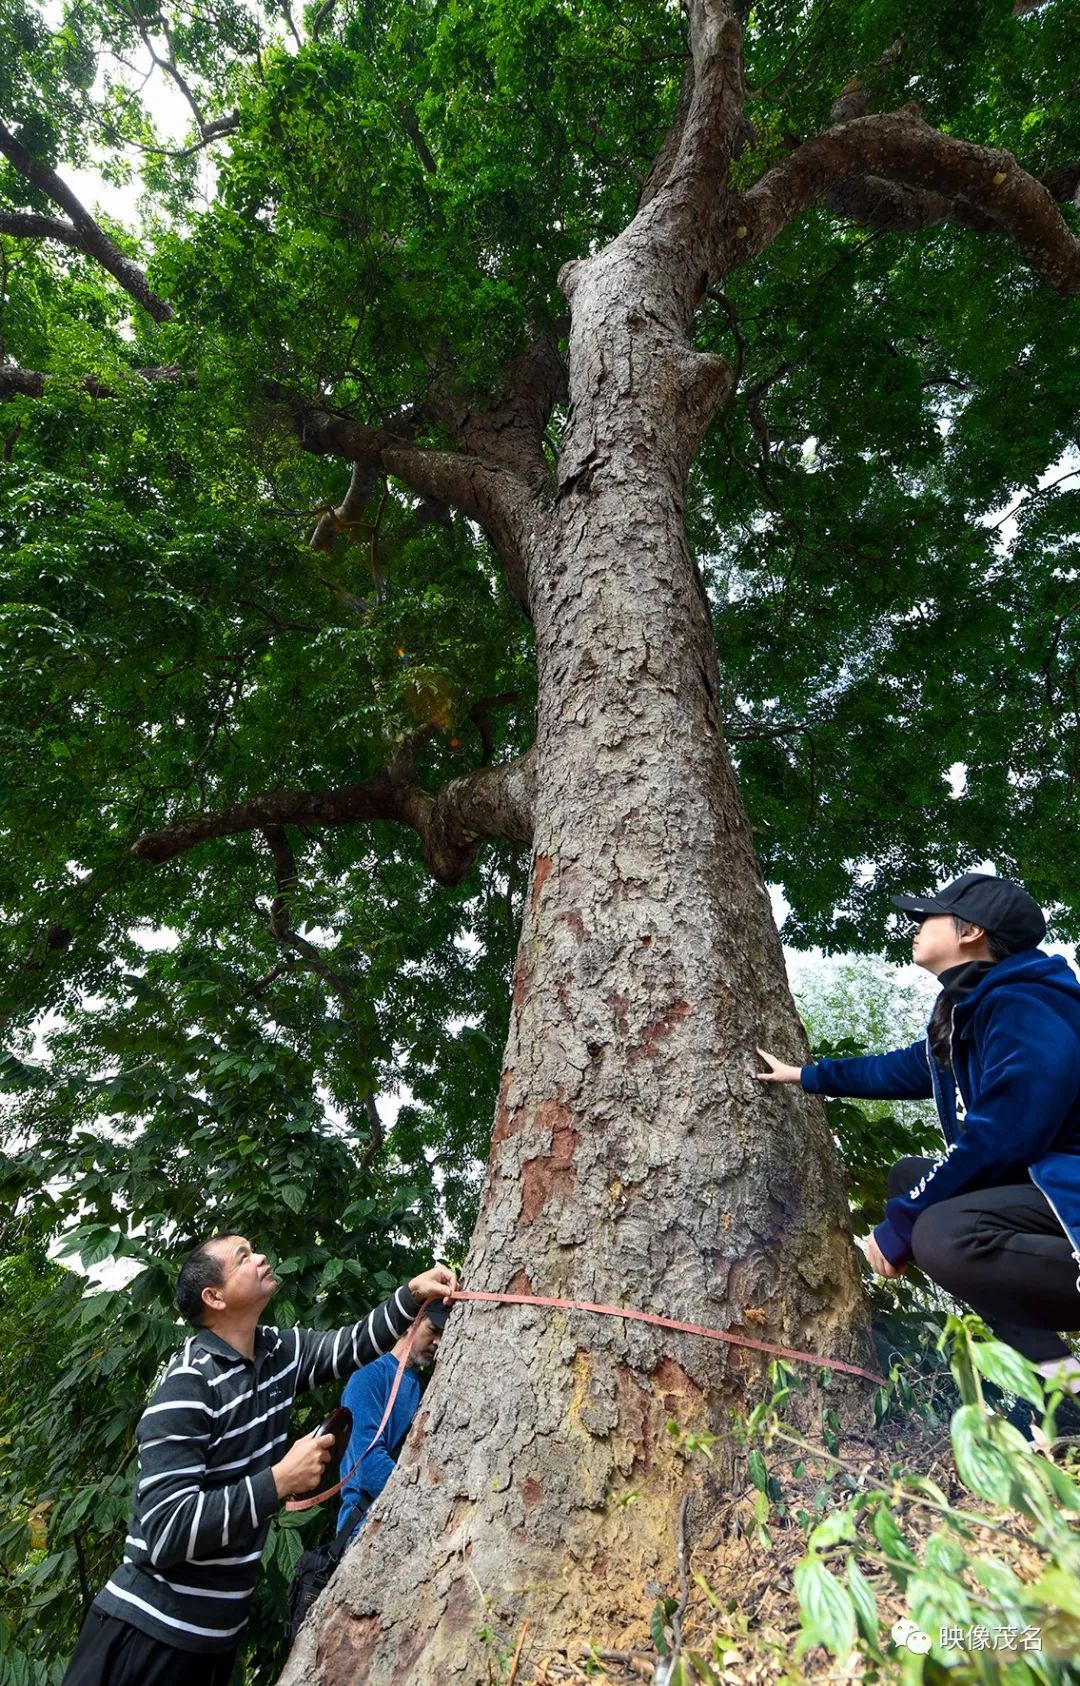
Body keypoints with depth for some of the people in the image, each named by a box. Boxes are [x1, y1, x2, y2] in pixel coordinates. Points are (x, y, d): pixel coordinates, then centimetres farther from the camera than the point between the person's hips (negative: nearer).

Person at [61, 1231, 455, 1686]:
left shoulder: (278, 1352, -2)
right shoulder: (189, 1385, -25)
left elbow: (354, 1344, 6)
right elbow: (164, 1532, -29)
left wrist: (413, 1294, -10)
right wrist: (281, 1481, -27)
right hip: (151, 1631, -7)